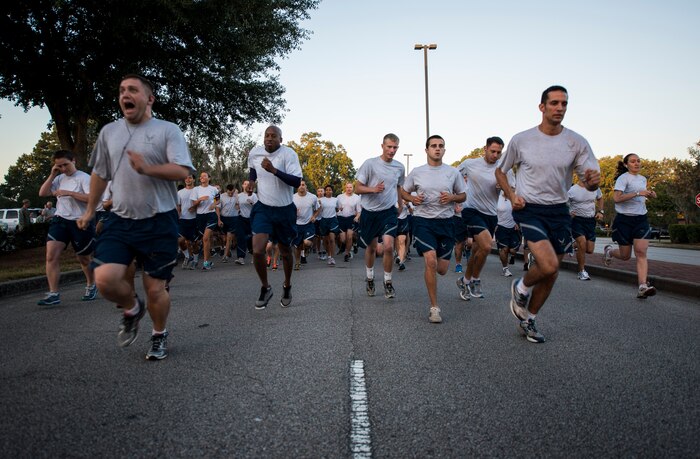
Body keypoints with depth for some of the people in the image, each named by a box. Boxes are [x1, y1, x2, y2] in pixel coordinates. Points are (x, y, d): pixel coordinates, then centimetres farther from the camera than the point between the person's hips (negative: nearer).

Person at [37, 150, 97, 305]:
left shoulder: (84, 177, -6)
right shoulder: (59, 178, 11)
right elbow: (42, 193, 5)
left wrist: (69, 193, -23)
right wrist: (52, 175, -1)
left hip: (80, 222, -5)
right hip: (60, 220, 5)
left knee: (84, 258, 10)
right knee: (51, 255, -12)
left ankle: (91, 286, 35)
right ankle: (53, 294, -9)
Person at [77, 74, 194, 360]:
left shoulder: (168, 130, -3)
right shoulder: (109, 132, 11)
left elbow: (182, 171, -15)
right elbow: (99, 173, 21)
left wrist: (147, 169, -31)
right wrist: (90, 210, 26)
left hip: (159, 222, -3)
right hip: (120, 220, 4)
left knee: (155, 289, 3)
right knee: (105, 279, -14)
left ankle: (159, 335, 31)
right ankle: (132, 308, 20)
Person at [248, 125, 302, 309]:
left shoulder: (288, 154, -16)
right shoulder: (254, 153, -2)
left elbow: (297, 181, -25)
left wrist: (274, 170, -34)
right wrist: (251, 181, 6)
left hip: (285, 210, -2)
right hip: (263, 208, 2)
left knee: (285, 251, 13)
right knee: (257, 251, -13)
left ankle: (287, 286, 38)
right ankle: (265, 288, 11)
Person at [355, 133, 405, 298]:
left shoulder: (400, 167, 4)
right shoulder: (370, 164, -9)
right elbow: (357, 188, -7)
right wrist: (374, 189, -23)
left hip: (389, 211, 1)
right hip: (369, 212, -1)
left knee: (388, 246, -15)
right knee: (371, 248, 11)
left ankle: (388, 282, 2)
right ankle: (370, 278, 34)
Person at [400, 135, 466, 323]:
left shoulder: (453, 173, 4)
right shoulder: (416, 172, 3)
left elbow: (463, 196, 13)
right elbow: (403, 192, 14)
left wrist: (452, 197, -10)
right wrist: (412, 199, -9)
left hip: (446, 222, 2)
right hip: (423, 221, -2)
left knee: (442, 269, 3)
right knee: (431, 261, -20)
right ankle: (434, 308, -7)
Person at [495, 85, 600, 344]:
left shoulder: (576, 142, -2)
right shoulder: (521, 140, -5)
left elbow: (590, 183, -2)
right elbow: (501, 171, 9)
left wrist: (593, 180, -27)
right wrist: (511, 195, -9)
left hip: (559, 211, 4)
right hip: (529, 209, -3)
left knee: (551, 274, 9)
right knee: (548, 265, -23)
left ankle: (528, 319, 31)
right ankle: (521, 288, 11)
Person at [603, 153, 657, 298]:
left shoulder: (643, 179, 15)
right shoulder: (623, 178, -7)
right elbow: (616, 198, -21)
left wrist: (649, 195, 11)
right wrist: (638, 193, -27)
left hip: (641, 219, 5)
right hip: (624, 219, -5)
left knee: (641, 252, -12)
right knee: (625, 255, 5)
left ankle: (643, 286, -19)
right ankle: (609, 251, 39)